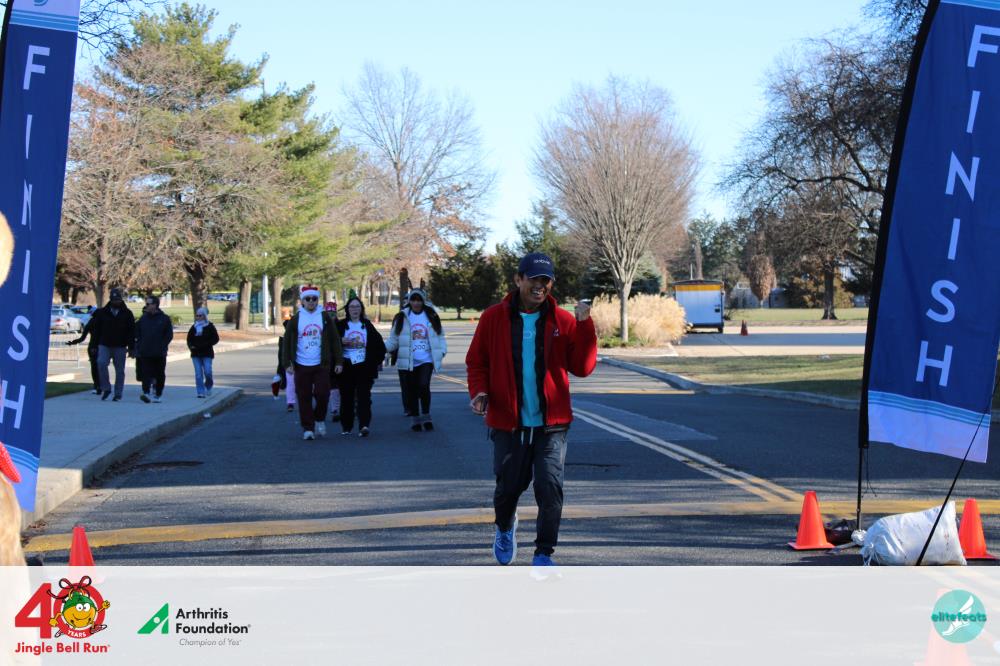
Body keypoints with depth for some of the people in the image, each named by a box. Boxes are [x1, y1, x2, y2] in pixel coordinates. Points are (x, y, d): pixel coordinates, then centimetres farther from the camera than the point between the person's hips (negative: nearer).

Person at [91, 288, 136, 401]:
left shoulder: (127, 314, 4)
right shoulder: (102, 312, 6)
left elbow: (132, 332, 5)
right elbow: (96, 330, 9)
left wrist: (131, 348, -1)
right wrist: (95, 345, 3)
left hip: (120, 347, 0)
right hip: (104, 345, 0)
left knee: (120, 371, 3)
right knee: (101, 363, -22)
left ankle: (118, 394, 11)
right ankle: (106, 388, -9)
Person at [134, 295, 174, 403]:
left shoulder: (164, 319, 1)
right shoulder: (143, 318, 9)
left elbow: (169, 335, 1)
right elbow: (137, 334, 13)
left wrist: (162, 346, -8)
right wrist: (139, 346, 2)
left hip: (160, 353, -1)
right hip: (145, 353, 1)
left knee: (159, 374, 7)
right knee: (146, 373, -11)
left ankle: (158, 394, 17)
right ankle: (146, 393, -21)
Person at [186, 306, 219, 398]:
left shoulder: (210, 327, 1)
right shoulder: (193, 328, 11)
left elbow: (215, 339, -3)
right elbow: (189, 339, 15)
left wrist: (205, 344, -15)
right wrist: (191, 346, -5)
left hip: (207, 353, -3)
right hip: (196, 354, 3)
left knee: (207, 372, -9)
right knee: (198, 374, -3)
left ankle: (208, 387, 19)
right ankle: (201, 392, 0)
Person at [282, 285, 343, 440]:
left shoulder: (326, 317, 4)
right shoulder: (295, 319, 4)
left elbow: (335, 340, 5)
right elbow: (287, 342, 6)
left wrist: (339, 362, 0)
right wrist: (288, 363, -1)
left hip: (321, 365, 0)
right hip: (301, 366, 0)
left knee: (322, 394, -7)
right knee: (304, 398, 1)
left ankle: (320, 419, 19)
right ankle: (308, 428, 9)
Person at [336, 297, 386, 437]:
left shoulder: (367, 326, 10)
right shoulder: (340, 325, 7)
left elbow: (380, 345, 14)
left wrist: (377, 361, 8)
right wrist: (341, 341, -16)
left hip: (364, 367, 0)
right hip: (346, 366, 0)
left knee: (363, 396, -11)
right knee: (346, 397, 2)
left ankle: (364, 425, -19)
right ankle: (346, 426, 12)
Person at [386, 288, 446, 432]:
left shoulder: (431, 317, 9)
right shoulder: (401, 318, 6)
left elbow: (440, 336, 14)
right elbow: (393, 340, 4)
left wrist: (442, 351, -3)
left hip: (426, 360, -1)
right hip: (406, 362, 1)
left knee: (423, 386, -18)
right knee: (410, 391, 3)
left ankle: (425, 416, -3)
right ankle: (414, 419, 18)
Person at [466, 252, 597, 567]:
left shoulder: (563, 321, 0)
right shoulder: (494, 318, -1)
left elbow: (582, 367, -6)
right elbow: (477, 362, 6)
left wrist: (585, 326, -16)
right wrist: (479, 391, -12)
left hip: (551, 422, 0)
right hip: (508, 422, 0)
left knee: (550, 485, -10)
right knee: (509, 485, 11)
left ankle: (543, 554, 2)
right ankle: (505, 529, 44)